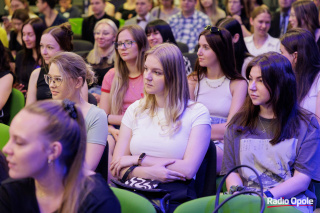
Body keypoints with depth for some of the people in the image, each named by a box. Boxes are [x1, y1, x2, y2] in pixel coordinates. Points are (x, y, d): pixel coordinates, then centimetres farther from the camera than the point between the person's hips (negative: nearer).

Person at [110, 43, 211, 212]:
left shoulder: (197, 113, 3)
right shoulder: (135, 110, 16)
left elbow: (188, 170, -9)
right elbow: (116, 168, 9)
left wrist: (138, 159, -3)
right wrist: (147, 172, -11)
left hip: (174, 197, -3)